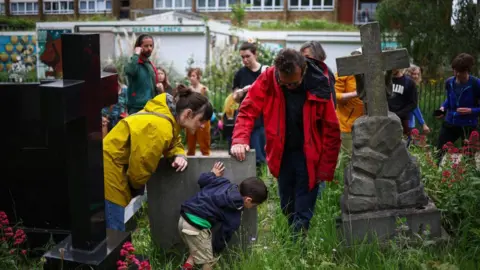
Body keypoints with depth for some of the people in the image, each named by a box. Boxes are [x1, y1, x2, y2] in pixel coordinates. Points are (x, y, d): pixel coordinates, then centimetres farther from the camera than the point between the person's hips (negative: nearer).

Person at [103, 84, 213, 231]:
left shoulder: (169, 118, 3)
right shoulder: (160, 127, -28)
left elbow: (173, 143, 16)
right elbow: (141, 163, -21)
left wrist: (179, 155, -8)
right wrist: (136, 187, 0)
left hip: (113, 168, 10)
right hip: (109, 170, -10)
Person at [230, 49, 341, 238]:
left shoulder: (318, 86, -16)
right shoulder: (267, 80, -13)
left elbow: (331, 130, -10)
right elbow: (248, 111, -11)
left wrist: (325, 169, -9)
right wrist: (240, 140, -30)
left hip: (309, 157, -3)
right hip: (282, 154, 3)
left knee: (302, 214, -2)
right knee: (287, 209, 15)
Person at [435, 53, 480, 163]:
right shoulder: (449, 82, -2)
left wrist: (471, 111, -26)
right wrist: (443, 107, 0)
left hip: (468, 126, -4)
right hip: (450, 123, 5)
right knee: (439, 153, 9)